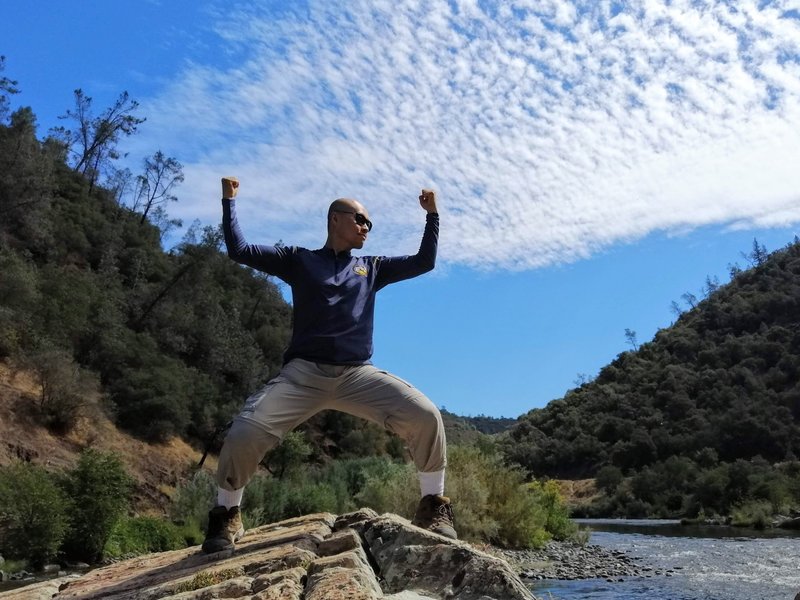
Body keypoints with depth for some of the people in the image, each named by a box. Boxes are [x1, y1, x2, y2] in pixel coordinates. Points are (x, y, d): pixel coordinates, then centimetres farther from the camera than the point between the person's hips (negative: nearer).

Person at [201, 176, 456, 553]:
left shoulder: (372, 268, 21)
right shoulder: (299, 260, 13)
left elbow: (424, 262, 20)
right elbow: (239, 250, 7)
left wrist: (431, 214, 15)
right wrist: (230, 200, 6)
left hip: (358, 374, 2)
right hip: (304, 372, -2)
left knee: (425, 416, -21)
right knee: (245, 433, -24)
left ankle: (433, 508, -2)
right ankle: (227, 517, 4)